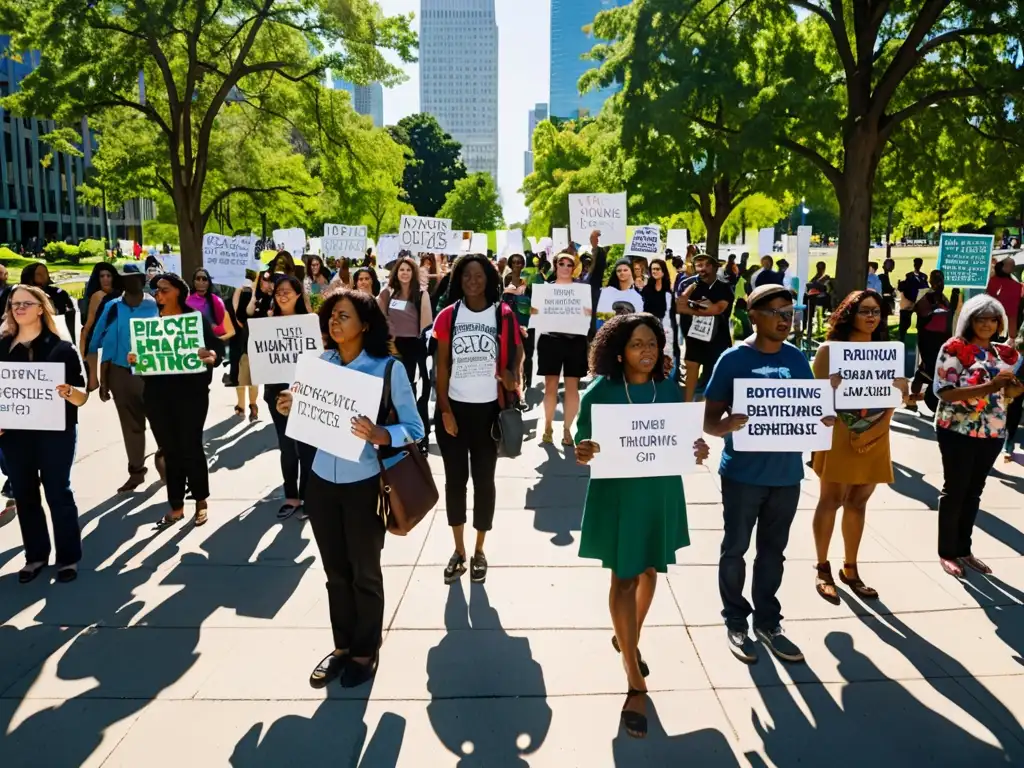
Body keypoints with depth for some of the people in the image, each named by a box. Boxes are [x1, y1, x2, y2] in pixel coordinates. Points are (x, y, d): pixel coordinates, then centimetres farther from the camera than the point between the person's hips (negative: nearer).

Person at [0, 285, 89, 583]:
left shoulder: (60, 346, -4)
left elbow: (82, 397, -6)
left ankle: (69, 557, 14)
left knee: (58, 493, 3)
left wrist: (68, 392, -28)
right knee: (24, 494, 11)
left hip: (55, 431, -4)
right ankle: (35, 555, 25)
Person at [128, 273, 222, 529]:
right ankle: (176, 507, 18)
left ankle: (201, 502, 19)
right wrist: (133, 358, -11)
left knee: (191, 447, 1)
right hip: (157, 394, 4)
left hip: (191, 392, -3)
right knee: (169, 450, 9)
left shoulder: (196, 317, -1)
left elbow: (218, 346, -6)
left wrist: (210, 355, -27)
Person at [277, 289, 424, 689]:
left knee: (364, 572, 13)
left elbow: (415, 429, -11)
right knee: (335, 571, 18)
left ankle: (365, 651, 32)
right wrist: (290, 409, -7)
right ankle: (342, 645, 37)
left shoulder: (388, 368, -13)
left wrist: (379, 435, -29)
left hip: (364, 484, -4)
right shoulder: (321, 363, 1)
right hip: (322, 480, 4)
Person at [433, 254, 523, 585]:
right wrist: (445, 410, -6)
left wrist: (513, 376, -15)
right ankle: (458, 550, 22)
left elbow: (515, 354, 8)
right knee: (455, 479, 8)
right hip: (454, 407, 1)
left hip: (488, 408, -1)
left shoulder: (503, 315, -2)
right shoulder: (448, 316, 0)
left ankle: (479, 551, 22)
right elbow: (441, 365, 1)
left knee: (484, 479, 7)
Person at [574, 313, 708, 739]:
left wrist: (697, 451, -14)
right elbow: (583, 445, -9)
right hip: (617, 494, -4)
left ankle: (628, 638, 46)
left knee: (649, 569, 19)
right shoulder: (600, 392, -13)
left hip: (660, 493, 4)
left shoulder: (669, 390, -1)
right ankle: (636, 684, 10)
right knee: (624, 577, 0)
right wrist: (583, 453, -32)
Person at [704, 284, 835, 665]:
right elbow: (709, 420, -11)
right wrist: (728, 424, -34)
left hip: (786, 473, 5)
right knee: (735, 548, 10)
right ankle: (736, 622, 28)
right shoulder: (733, 359, -12)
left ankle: (768, 621, 33)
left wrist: (824, 419, -11)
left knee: (773, 549, 17)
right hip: (743, 473, -4)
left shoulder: (797, 358, 3)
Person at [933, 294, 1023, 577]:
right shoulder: (954, 348, -11)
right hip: (958, 431, -6)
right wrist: (989, 387, -28)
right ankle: (946, 552, 16)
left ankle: (964, 548, 28)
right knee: (955, 491, 4)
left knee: (974, 492, 15)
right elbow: (945, 392, -19)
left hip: (993, 433, 6)